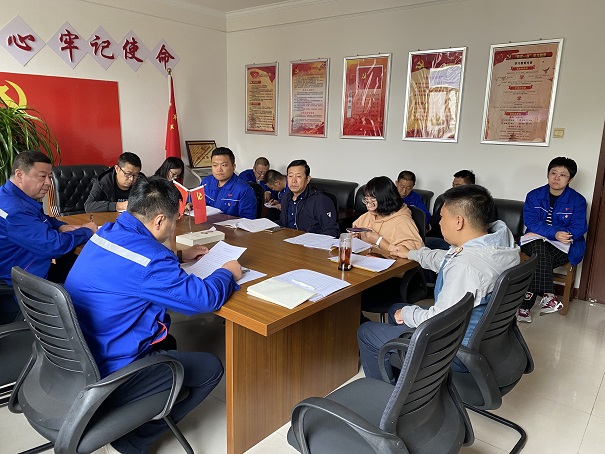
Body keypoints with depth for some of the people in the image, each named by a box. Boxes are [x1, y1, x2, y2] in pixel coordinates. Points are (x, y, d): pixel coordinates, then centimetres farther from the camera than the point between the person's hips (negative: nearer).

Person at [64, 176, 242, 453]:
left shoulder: (108, 232, 0)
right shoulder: (147, 256, -27)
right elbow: (204, 298, -22)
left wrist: (178, 257, 19)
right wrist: (227, 273, -2)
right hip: (105, 378, -9)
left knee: (166, 343, 30)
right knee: (211, 369, 1)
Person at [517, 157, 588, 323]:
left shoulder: (578, 200, 1)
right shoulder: (534, 196, 3)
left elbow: (579, 228, -8)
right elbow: (530, 221, -9)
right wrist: (554, 233, -24)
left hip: (564, 247, -1)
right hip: (536, 241, 1)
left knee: (537, 262, -31)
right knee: (539, 249, -36)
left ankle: (525, 305, -23)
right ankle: (547, 295, -37)